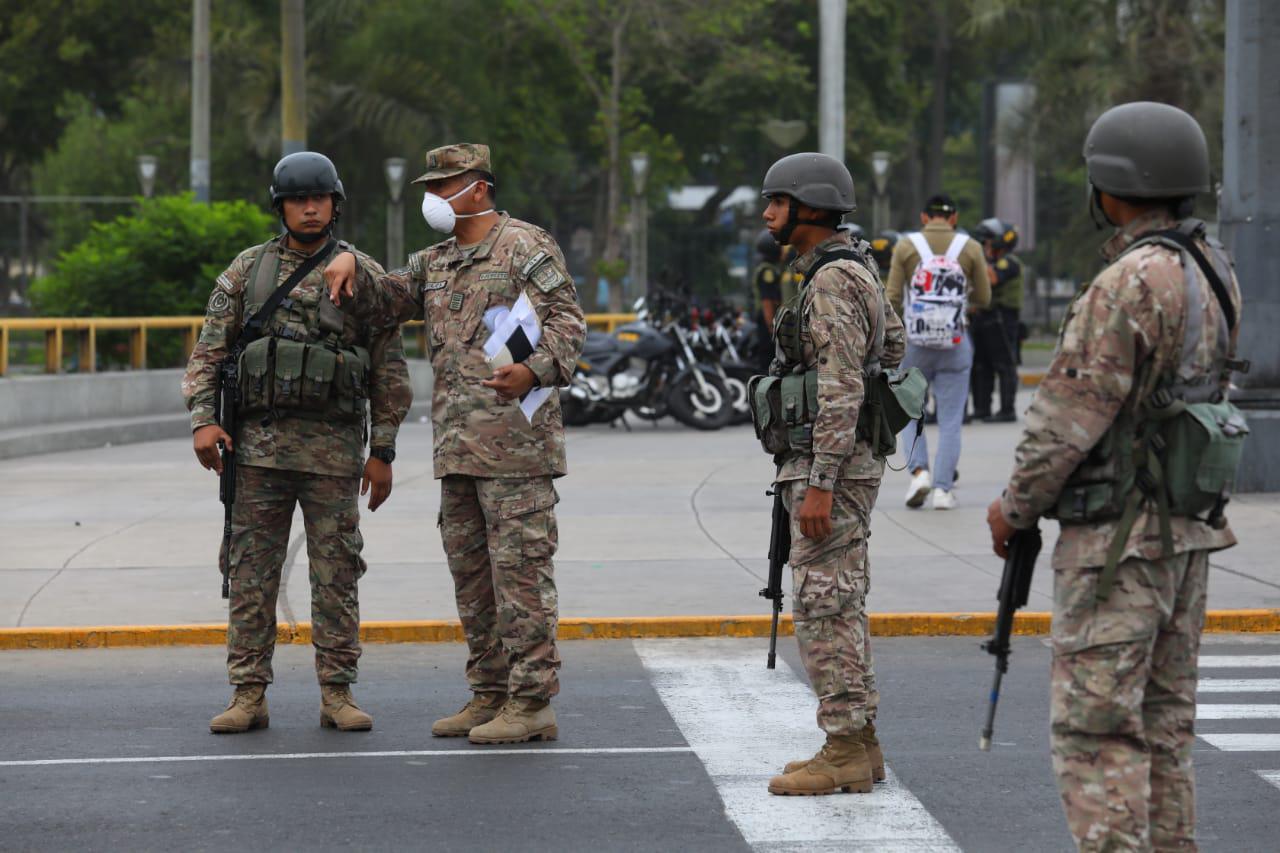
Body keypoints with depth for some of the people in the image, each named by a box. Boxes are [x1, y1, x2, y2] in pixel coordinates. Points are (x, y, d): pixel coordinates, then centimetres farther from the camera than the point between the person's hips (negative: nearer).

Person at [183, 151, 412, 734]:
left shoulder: (364, 275, 4)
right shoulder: (246, 270, 8)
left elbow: (389, 370, 4)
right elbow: (209, 351, 7)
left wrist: (382, 451, 0)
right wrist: (203, 419, -6)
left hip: (334, 448, -1)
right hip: (259, 445, 1)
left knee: (337, 575, 2)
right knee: (251, 574, 2)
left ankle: (337, 696, 8)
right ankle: (249, 696, 6)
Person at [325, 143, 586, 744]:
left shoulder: (525, 247, -4)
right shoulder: (437, 263, 20)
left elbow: (567, 321, -11)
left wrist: (534, 370, -28)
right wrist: (351, 263, 4)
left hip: (514, 442, -9)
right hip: (456, 446, 9)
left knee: (519, 569, -8)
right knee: (470, 571, 12)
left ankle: (531, 702, -6)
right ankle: (490, 694, 20)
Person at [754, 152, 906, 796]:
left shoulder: (832, 283, -17)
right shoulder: (851, 271, 15)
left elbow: (841, 390, -23)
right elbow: (893, 342, 27)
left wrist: (819, 485, -25)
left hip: (829, 466, -10)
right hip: (837, 467, 10)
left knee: (824, 608, -7)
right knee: (839, 606, 13)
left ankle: (844, 755, -5)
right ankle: (857, 744, 16)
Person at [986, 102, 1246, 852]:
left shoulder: (1129, 284, -19)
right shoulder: (1214, 271, 9)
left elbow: (1074, 413, -17)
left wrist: (1017, 505, -4)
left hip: (1119, 531, -9)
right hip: (1190, 527, 9)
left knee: (1096, 728, -6)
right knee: (1163, 721, 14)